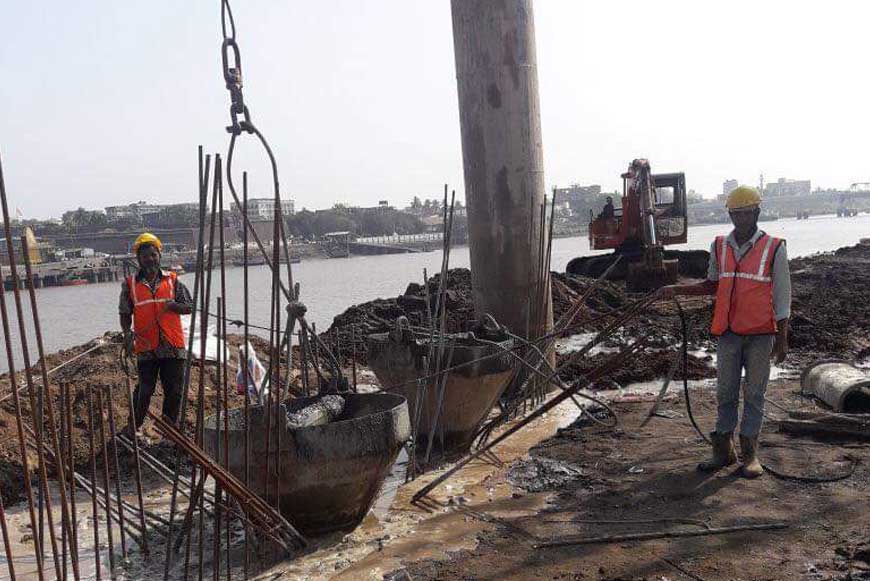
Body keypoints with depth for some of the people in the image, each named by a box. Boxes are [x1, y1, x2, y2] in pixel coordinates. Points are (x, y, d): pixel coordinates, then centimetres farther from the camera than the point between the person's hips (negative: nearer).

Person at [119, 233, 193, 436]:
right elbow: (125, 313, 9)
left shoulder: (172, 280, 8)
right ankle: (133, 426, 17)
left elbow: (189, 306, 10)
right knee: (144, 390, 1)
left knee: (174, 390, 5)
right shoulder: (130, 284, 6)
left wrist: (174, 305, -11)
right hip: (146, 348, -1)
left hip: (173, 346, 1)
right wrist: (127, 332, -9)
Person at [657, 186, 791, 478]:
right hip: (729, 332, 3)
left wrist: (782, 340, -4)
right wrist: (677, 289, 4)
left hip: (761, 334, -3)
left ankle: (750, 453, 15)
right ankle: (723, 450, 17)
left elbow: (782, 296, -3)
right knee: (725, 391, 7)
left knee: (754, 393, 5)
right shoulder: (719, 246, 4)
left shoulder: (774, 248, -7)